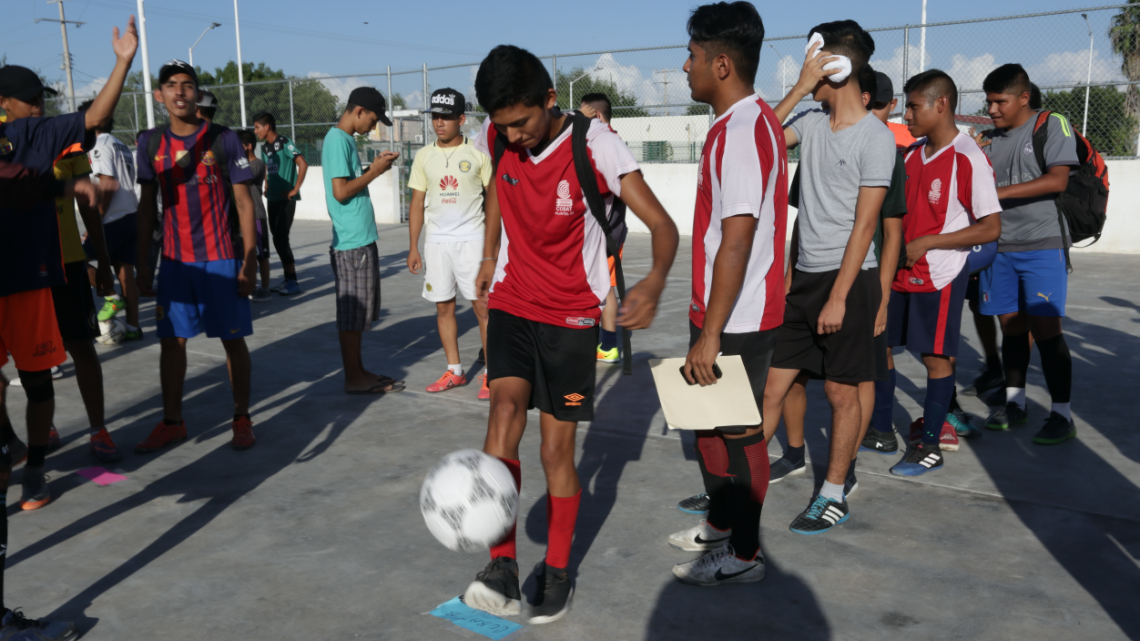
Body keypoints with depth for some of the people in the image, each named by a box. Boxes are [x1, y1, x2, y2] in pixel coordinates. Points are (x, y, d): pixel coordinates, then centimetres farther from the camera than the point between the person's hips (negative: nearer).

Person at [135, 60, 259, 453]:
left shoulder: (223, 140, -4)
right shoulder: (151, 143, 6)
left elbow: (244, 204, -3)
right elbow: (147, 206, 11)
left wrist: (249, 261, -9)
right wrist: (142, 264, 8)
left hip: (220, 259, -3)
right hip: (173, 261, 3)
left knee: (233, 340, 2)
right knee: (172, 341, 7)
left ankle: (242, 420, 14)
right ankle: (172, 423, 20)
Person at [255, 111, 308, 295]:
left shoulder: (284, 143, -12)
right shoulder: (264, 147, 12)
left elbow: (303, 164, -20)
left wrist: (295, 189, -18)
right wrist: (266, 188, 13)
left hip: (286, 199, -8)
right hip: (273, 199, 8)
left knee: (280, 240, -11)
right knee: (278, 239, 9)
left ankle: (293, 282, -4)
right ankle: (288, 279, 17)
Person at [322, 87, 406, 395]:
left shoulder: (345, 139, 16)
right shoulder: (338, 140, -14)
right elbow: (341, 191, -19)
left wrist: (374, 167, 9)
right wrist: (374, 171, -11)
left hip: (361, 238, 10)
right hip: (351, 242, -10)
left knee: (359, 311, 14)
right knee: (352, 313, -2)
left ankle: (359, 372, 22)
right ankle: (354, 378, 6)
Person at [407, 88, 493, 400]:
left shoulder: (478, 154, -1)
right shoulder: (424, 156, 8)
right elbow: (417, 203, 10)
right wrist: (413, 248, 6)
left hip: (471, 239, -3)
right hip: (436, 241, 4)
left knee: (482, 306, -5)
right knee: (443, 306, 8)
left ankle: (490, 373, 4)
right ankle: (454, 371, 20)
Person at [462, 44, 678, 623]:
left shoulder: (595, 144, -18)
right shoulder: (497, 138, -5)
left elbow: (661, 225, -25)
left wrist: (655, 281, -46)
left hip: (572, 314, -3)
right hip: (512, 302, 3)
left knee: (557, 450, 1)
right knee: (505, 405, -22)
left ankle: (556, 573, 21)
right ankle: (502, 566, -19)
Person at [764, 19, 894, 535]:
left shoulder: (875, 137, -9)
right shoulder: (812, 122, 10)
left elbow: (865, 224, -12)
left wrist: (839, 296, -16)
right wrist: (799, 88, -6)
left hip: (847, 278, -6)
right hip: (805, 274, 6)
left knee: (841, 391, 5)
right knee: (772, 380, 7)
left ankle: (834, 496, 18)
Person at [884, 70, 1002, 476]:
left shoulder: (968, 157, -13)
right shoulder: (914, 153, 9)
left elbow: (991, 228, -17)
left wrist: (926, 243, -18)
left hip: (941, 275, -7)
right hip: (901, 273, 8)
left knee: (936, 357, 1)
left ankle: (930, 445, 13)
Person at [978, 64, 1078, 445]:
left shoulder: (1052, 126, -2)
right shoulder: (989, 139, 14)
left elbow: (1057, 180, -15)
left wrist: (999, 192, -19)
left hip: (1042, 245, -5)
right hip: (999, 246, 5)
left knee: (1045, 328, -7)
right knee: (1010, 325, 9)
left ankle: (1062, 414, 3)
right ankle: (1014, 403, 22)